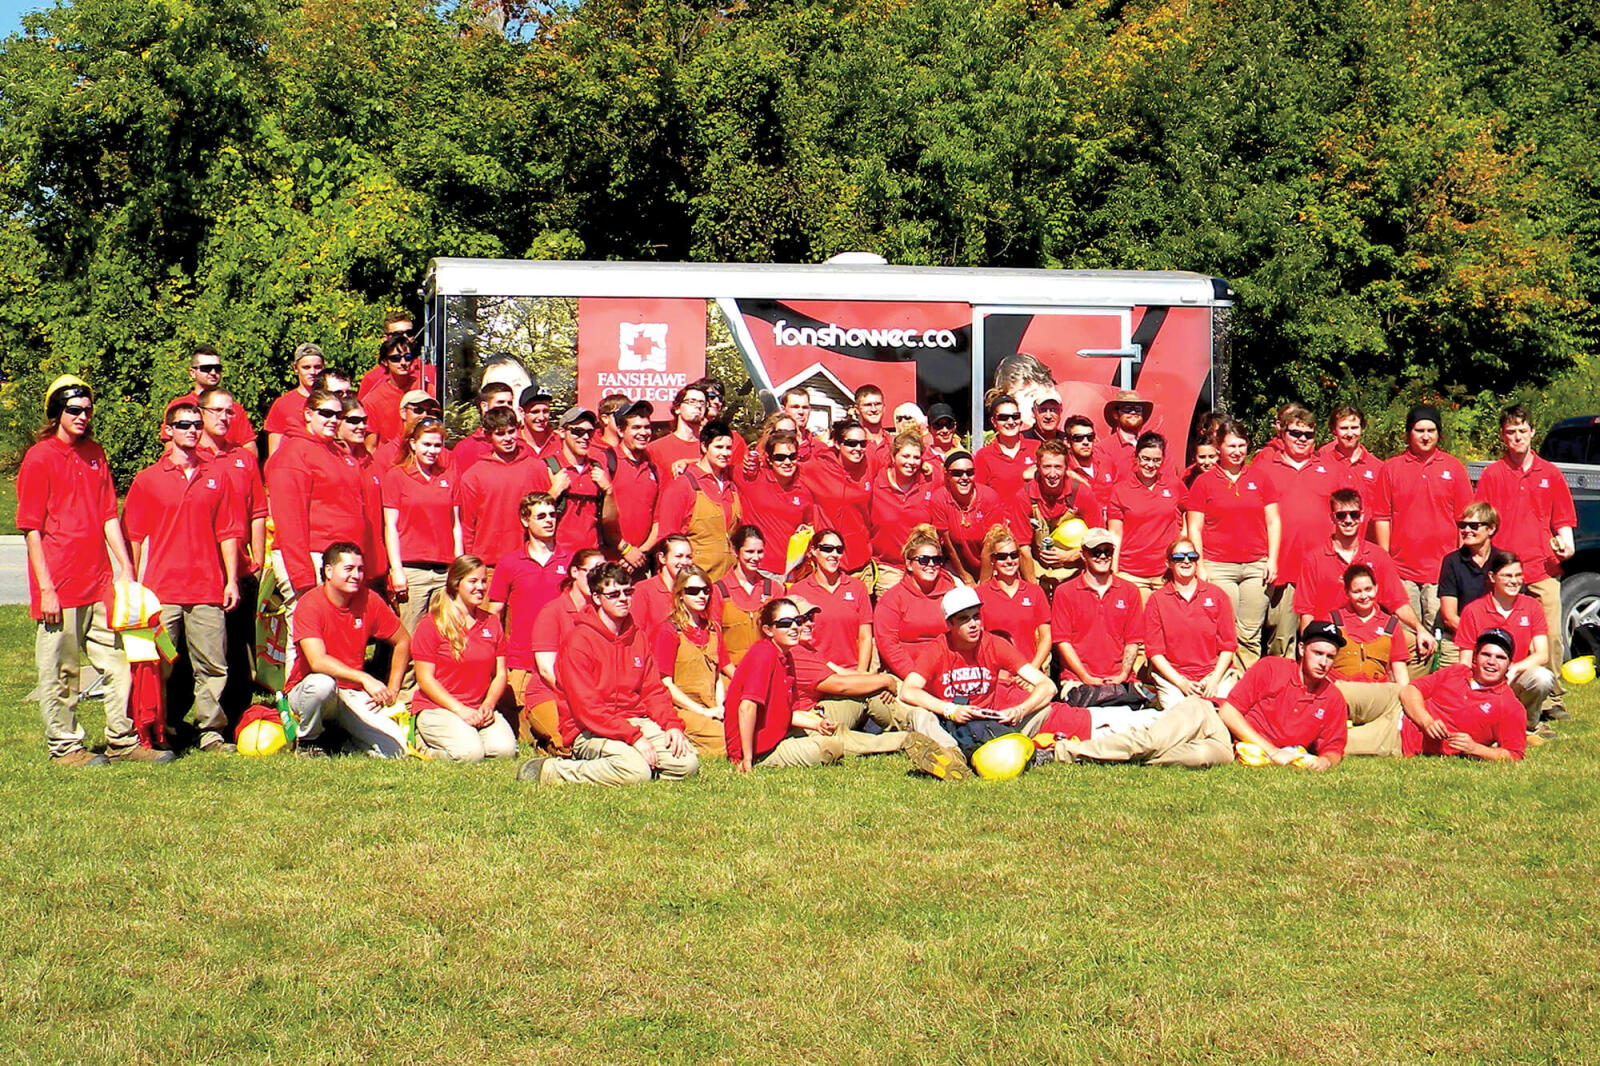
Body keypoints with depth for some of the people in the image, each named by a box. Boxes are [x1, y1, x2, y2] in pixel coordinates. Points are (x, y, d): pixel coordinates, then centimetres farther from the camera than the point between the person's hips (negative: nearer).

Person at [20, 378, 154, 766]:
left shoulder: (95, 454, 13)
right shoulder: (38, 458, -5)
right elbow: (31, 528, -8)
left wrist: (125, 568, 7)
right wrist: (46, 588, -12)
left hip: (101, 583, 6)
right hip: (60, 588, -6)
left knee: (118, 661, 9)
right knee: (60, 672, 2)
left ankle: (122, 741, 18)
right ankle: (64, 746, 13)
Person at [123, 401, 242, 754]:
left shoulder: (216, 479, 12)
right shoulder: (147, 479, 6)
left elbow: (227, 534, 12)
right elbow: (133, 537, 6)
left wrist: (232, 580, 5)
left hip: (207, 589, 2)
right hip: (161, 590, -2)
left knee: (213, 665, 0)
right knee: (158, 666, 1)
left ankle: (212, 733, 7)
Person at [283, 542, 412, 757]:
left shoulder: (369, 600, -3)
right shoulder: (309, 605, -16)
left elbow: (403, 642, 9)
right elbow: (317, 661, -29)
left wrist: (391, 691, 1)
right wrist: (364, 679, -38)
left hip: (353, 694, 4)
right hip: (305, 691, -4)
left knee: (395, 750, -14)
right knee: (322, 683, -40)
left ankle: (344, 732, 16)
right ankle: (307, 740, -9)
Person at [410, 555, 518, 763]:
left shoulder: (492, 623, 13)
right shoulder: (431, 624, -3)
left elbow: (500, 674, 12)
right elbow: (425, 679, -7)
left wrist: (488, 706, -8)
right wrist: (460, 710, -16)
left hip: (480, 710, 4)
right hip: (437, 708, -4)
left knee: (505, 749, -25)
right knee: (469, 752, -30)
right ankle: (425, 741, 1)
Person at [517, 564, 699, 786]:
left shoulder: (638, 637, 14)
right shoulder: (580, 641, -10)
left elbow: (653, 690, 13)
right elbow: (586, 707, -16)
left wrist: (672, 724, -7)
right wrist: (633, 737, -23)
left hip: (637, 721, 7)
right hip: (590, 732, -7)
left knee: (687, 762, -14)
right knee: (636, 771, -33)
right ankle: (551, 770, -15)